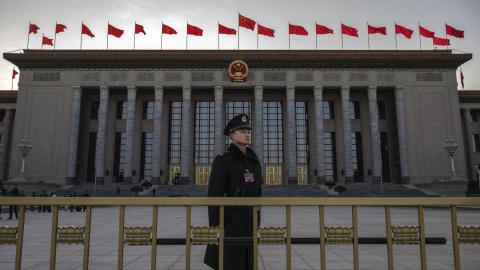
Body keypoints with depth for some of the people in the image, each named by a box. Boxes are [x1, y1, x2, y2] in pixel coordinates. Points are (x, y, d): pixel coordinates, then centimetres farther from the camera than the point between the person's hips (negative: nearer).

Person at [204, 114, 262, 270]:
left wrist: (256, 225, 15)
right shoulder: (222, 161, -10)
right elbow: (214, 197, -13)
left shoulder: (254, 162, 12)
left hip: (248, 222, 7)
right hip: (229, 222, -7)